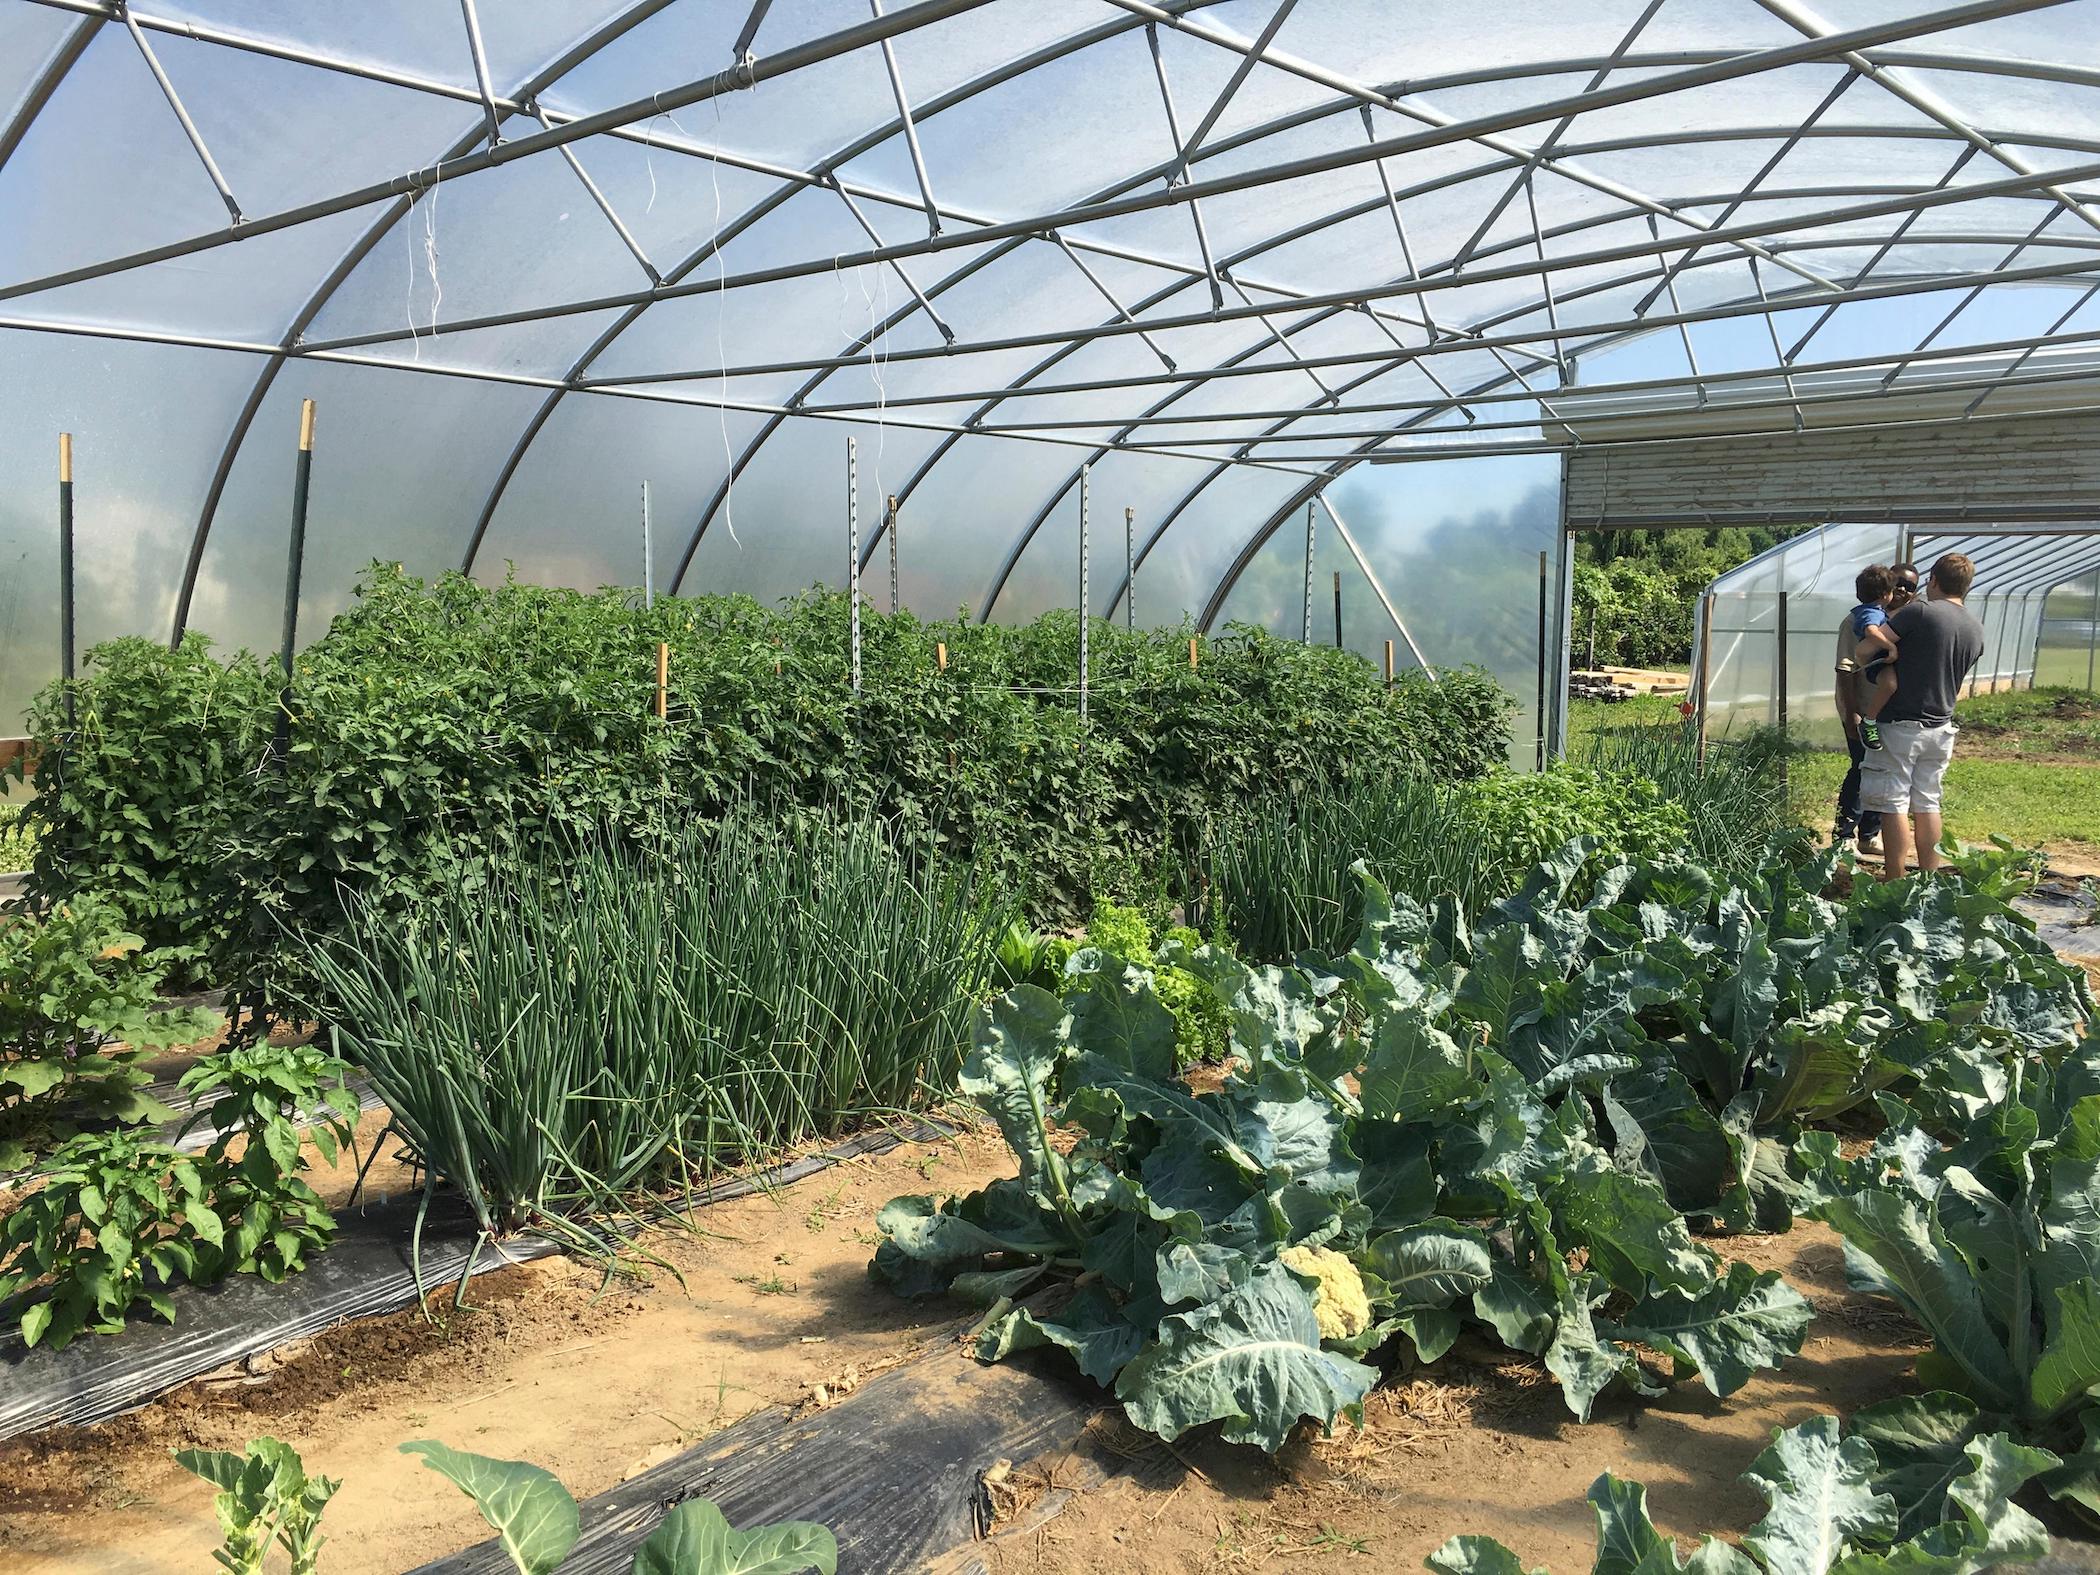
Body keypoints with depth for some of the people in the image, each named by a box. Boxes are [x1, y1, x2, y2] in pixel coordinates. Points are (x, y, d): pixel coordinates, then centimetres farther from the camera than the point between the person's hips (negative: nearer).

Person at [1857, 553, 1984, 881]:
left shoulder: (1919, 612, -14)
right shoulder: (1976, 631, 8)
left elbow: (1863, 650, -16)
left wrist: (1868, 663, 6)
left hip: (1899, 725, -6)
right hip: (1940, 728, 6)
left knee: (1894, 804, -1)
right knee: (1927, 804, 14)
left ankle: (1896, 884, 1)